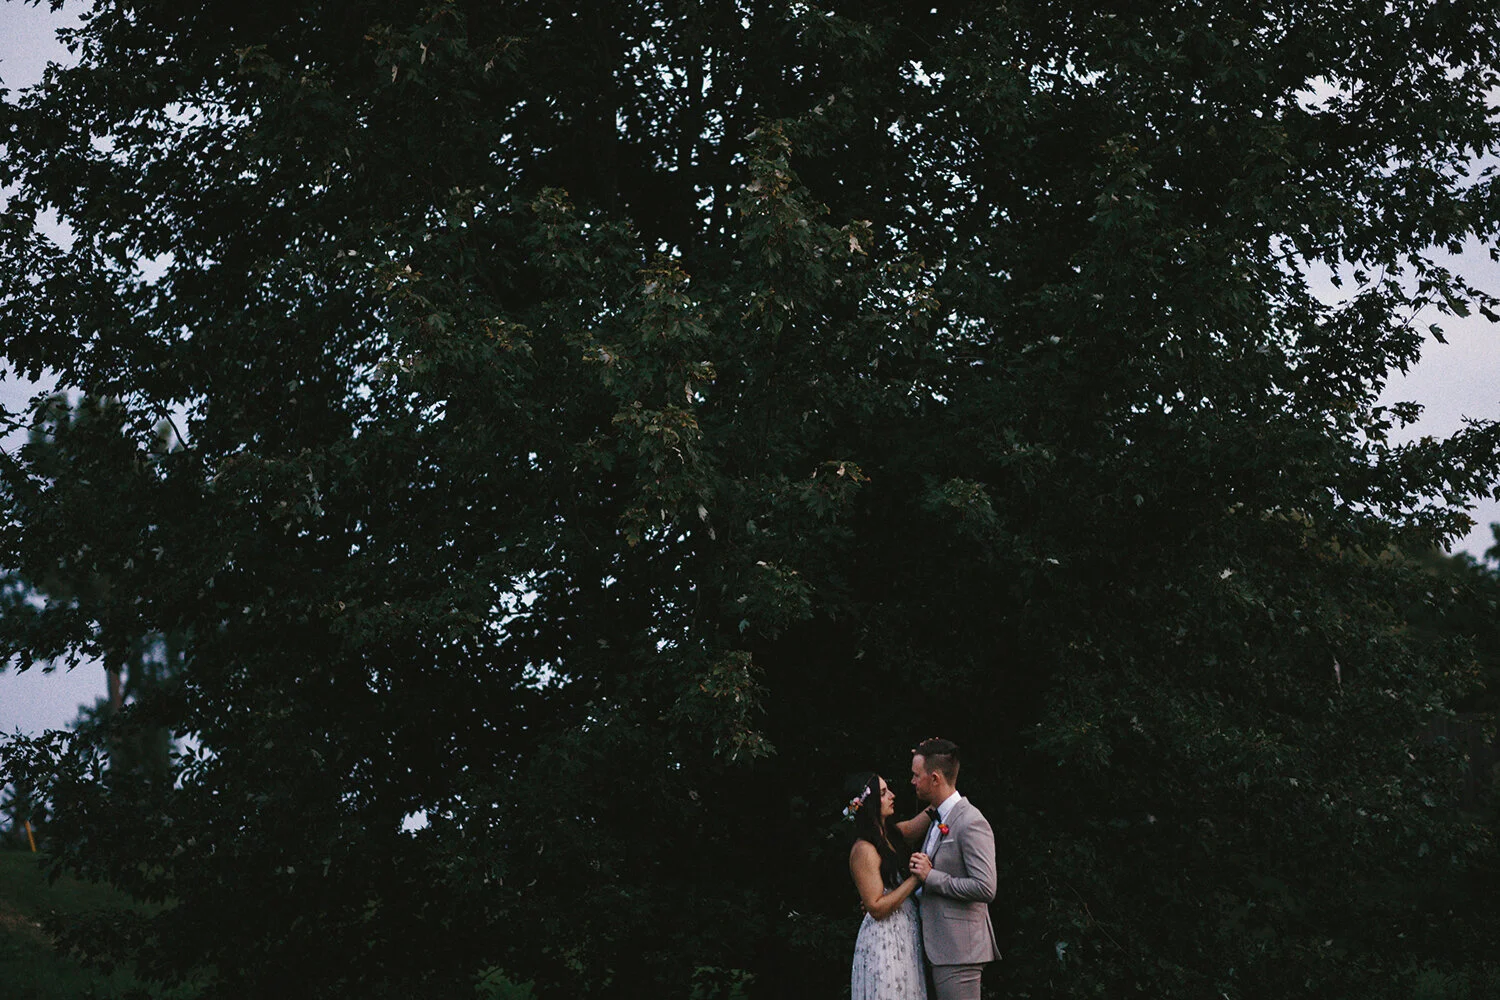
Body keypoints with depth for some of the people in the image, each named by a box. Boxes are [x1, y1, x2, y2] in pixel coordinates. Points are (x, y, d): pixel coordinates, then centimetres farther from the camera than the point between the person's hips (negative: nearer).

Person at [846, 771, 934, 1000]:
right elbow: (877, 908, -18)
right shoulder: (864, 850, -15)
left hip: (906, 936, 8)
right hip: (884, 943, -8)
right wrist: (916, 877, -18)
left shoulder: (894, 834, 9)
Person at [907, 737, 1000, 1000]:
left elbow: (985, 888, -23)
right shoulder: (938, 820, 17)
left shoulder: (970, 823, -15)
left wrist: (931, 876, -18)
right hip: (941, 948, 10)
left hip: (959, 949, -10)